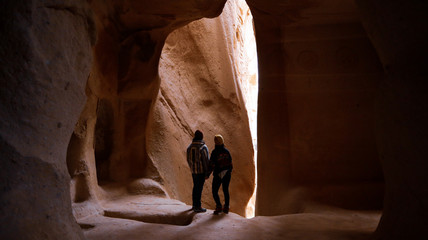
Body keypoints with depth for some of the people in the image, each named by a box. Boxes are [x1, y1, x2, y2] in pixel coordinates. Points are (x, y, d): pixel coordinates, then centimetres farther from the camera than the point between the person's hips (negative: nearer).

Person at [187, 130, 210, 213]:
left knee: (195, 187, 18)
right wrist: (207, 173, -10)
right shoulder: (203, 147, -16)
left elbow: (188, 159, 12)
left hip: (193, 171, 7)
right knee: (199, 188, -1)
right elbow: (206, 161, -16)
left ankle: (195, 204, 28)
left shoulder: (190, 146, 4)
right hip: (201, 171, -6)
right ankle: (197, 207, 5)